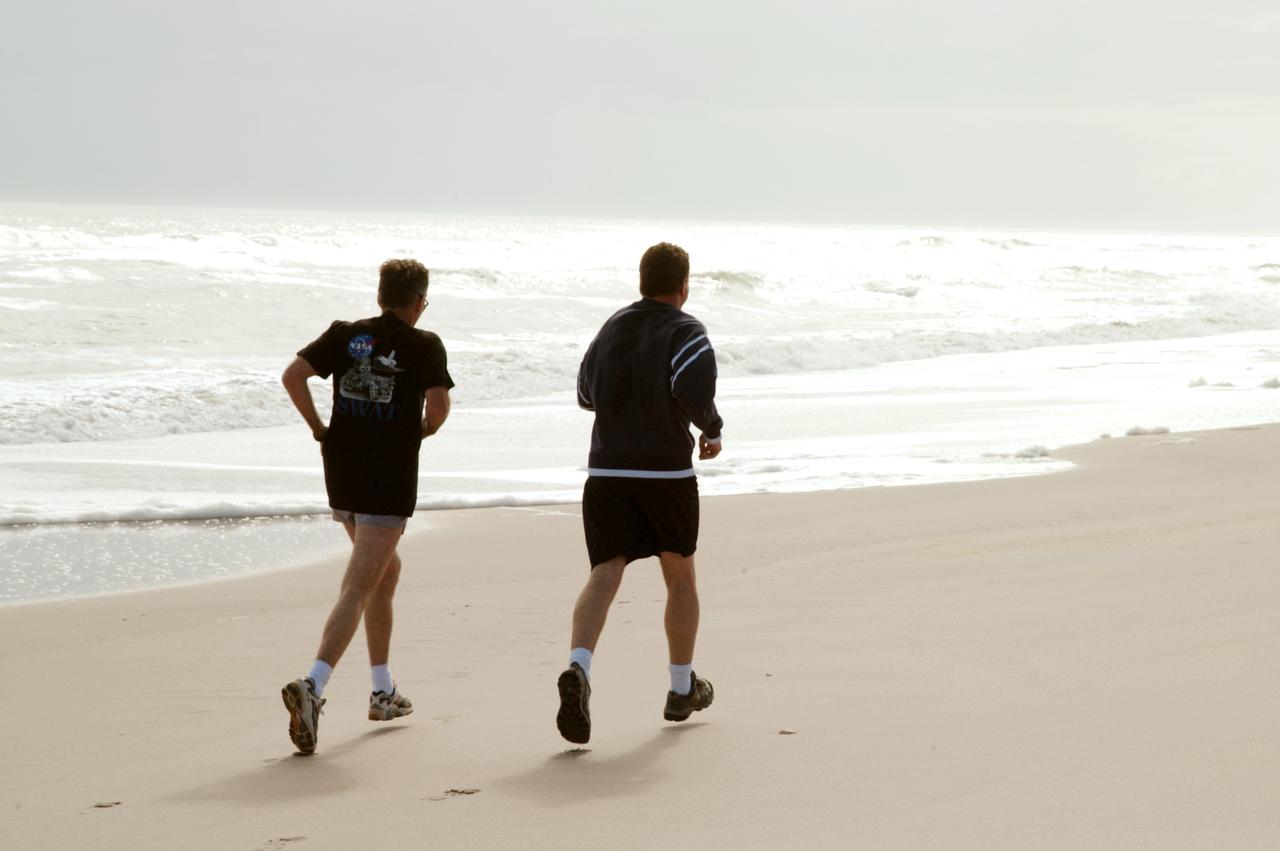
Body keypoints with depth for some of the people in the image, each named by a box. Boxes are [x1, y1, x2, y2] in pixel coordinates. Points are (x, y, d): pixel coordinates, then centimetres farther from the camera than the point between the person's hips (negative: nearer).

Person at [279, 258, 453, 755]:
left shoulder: (345, 335, 7)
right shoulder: (424, 345, -3)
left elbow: (292, 375, -4)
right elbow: (439, 402, -16)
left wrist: (317, 428, 6)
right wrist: (427, 430, 5)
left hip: (342, 472, 6)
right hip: (390, 479, -6)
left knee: (386, 571, 25)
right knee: (357, 590, -11)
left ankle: (383, 691, 29)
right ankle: (312, 686, -30)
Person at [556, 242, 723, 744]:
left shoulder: (613, 328, 12)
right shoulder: (684, 331, -5)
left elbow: (587, 394, 22)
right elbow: (695, 394, -21)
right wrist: (712, 429, -2)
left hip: (606, 471, 3)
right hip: (667, 472, -3)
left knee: (604, 574, -5)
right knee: (680, 577, 16)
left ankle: (578, 668, -33)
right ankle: (682, 689, 26)